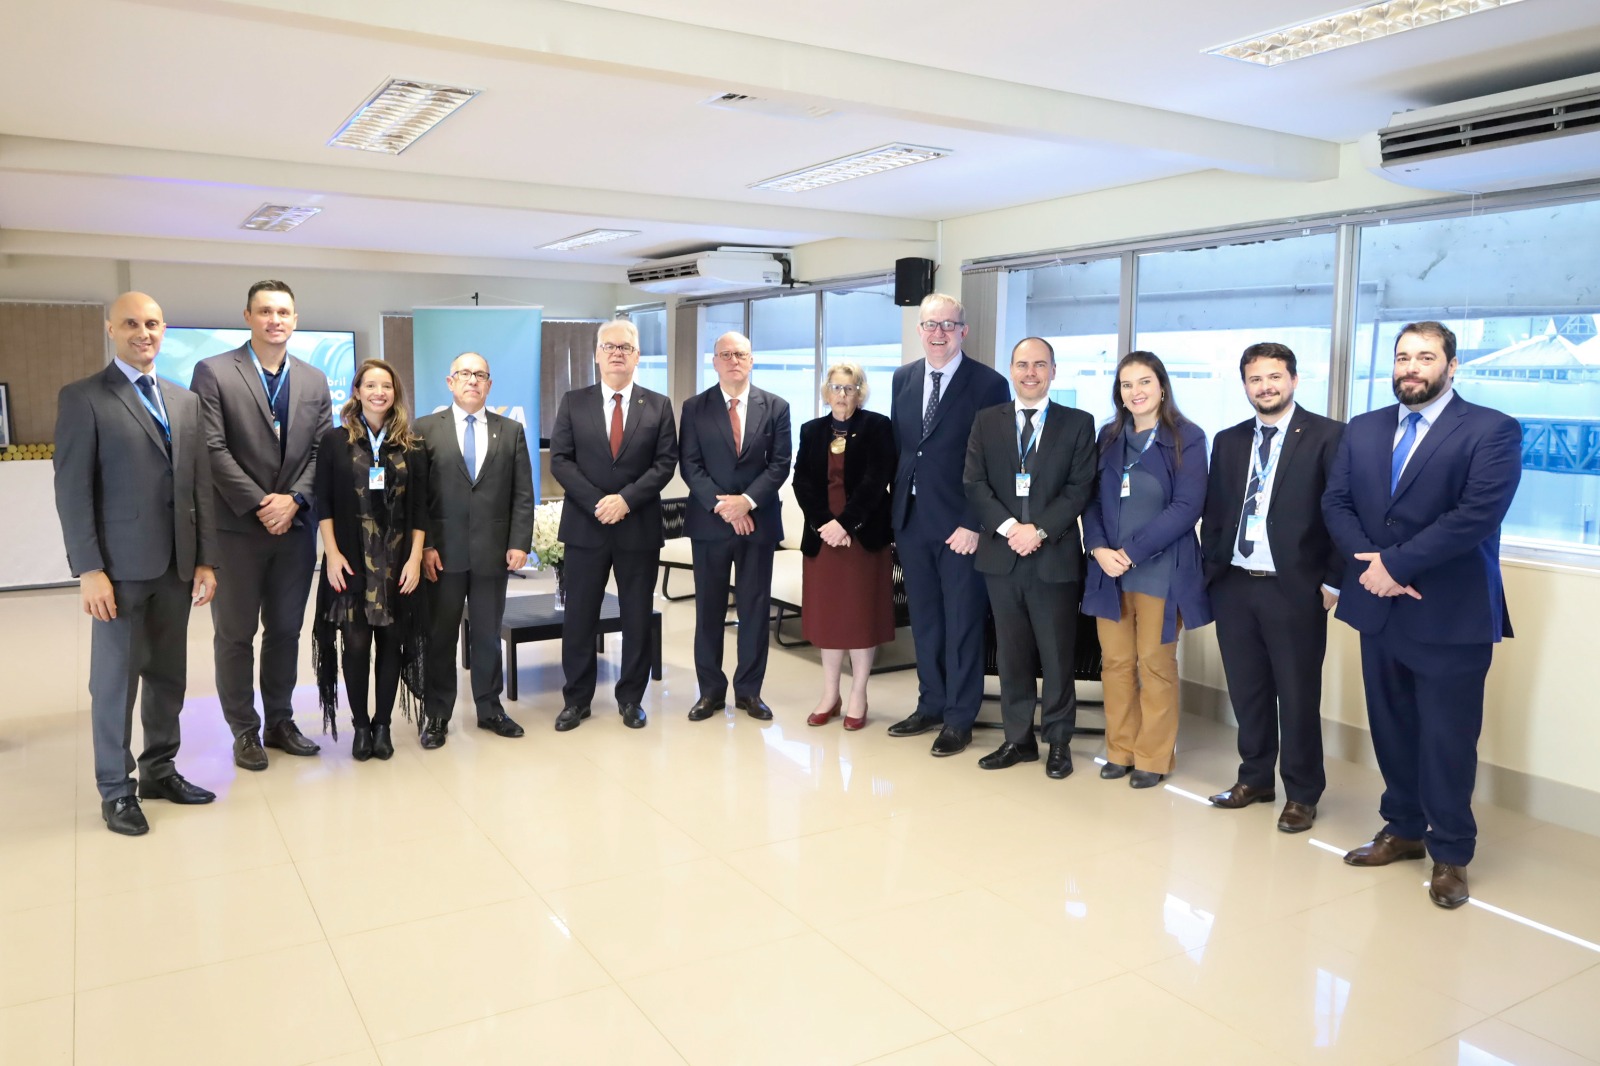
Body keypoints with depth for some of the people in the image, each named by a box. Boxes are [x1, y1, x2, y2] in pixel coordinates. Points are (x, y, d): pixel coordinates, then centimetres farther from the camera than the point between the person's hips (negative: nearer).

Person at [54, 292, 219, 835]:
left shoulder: (185, 401, 13)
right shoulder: (83, 398, -3)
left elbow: (200, 485, 11)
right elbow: (72, 489, -8)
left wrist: (206, 560, 6)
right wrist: (88, 569, -14)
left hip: (177, 565, 5)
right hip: (121, 566, -5)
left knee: (168, 675, 11)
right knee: (116, 680, 4)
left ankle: (159, 770, 25)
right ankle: (115, 789, 16)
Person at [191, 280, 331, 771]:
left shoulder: (314, 380, 10)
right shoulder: (213, 372, -3)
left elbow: (321, 450, 5)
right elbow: (213, 450, -10)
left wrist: (293, 500, -9)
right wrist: (259, 505, -14)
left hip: (295, 525, 4)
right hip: (236, 527, -4)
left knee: (286, 630, 12)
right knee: (235, 634, 6)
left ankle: (280, 722, 24)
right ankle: (244, 731, 17)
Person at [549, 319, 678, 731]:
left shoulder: (658, 405, 4)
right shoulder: (573, 402, 5)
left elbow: (665, 463, -3)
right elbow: (560, 460, -1)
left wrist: (626, 499, -15)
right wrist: (597, 502, -14)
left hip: (639, 527, 0)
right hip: (585, 525, 0)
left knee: (638, 619, 7)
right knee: (579, 618, 5)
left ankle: (631, 698, 21)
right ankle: (576, 699, 18)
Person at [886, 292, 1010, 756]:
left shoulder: (988, 384, -7)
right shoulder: (903, 379, 10)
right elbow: (897, 446, 13)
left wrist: (975, 524, -15)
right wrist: (895, 512, 9)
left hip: (960, 524, -5)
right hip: (911, 519, 5)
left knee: (962, 623, 5)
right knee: (923, 619, 13)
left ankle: (959, 718, 16)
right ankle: (930, 705, 27)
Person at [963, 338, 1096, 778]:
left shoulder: (1078, 423, 5)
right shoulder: (986, 421, 9)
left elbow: (1080, 488, -3)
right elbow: (974, 483, 1)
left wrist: (1039, 530, -14)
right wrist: (1010, 528, -12)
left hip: (1055, 556, -2)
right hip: (1001, 555, 2)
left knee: (1057, 655, 5)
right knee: (1011, 654, 9)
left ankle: (1058, 741, 18)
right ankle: (1018, 739, 19)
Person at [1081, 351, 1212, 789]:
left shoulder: (1186, 438, -4)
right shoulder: (1109, 436, 9)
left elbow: (1187, 507, -12)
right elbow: (1092, 499, 8)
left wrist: (1132, 552, -17)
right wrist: (1099, 549, -9)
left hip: (1160, 570, -4)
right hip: (1109, 569, 4)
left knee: (1156, 665, 5)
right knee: (1115, 663, 8)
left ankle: (1153, 758, 18)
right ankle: (1120, 750, 22)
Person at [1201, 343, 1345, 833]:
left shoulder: (1328, 436, -4)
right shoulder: (1228, 441, 12)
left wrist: (1334, 580, -9)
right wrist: (1209, 571, 7)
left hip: (1294, 590, -5)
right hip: (1234, 587, 5)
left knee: (1298, 697, 5)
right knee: (1246, 692, 14)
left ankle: (1302, 795, 20)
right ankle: (1254, 779, 30)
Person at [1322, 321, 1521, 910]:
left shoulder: (1492, 430, -7)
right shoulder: (1363, 429, 10)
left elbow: (1478, 514, -19)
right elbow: (1336, 503, 4)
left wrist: (1396, 563, -17)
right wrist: (1370, 563, -12)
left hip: (1451, 614, -5)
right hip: (1379, 607, 5)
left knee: (1448, 740, 4)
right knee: (1391, 729, 14)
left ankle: (1449, 854, 19)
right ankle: (1403, 829, 30)